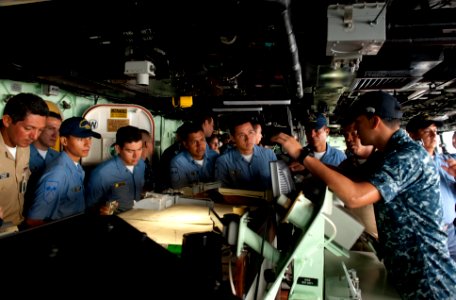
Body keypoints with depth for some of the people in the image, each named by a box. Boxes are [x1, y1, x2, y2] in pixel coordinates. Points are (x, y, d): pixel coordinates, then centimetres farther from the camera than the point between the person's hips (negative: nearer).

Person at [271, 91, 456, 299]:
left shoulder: (409, 156, -25)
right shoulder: (390, 153, 9)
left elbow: (354, 197, -37)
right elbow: (352, 175, 16)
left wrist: (302, 155, -32)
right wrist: (306, 166, 6)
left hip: (426, 280, -9)